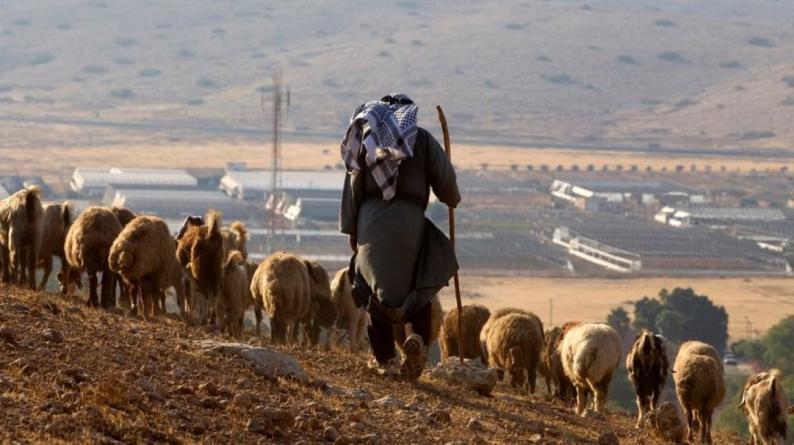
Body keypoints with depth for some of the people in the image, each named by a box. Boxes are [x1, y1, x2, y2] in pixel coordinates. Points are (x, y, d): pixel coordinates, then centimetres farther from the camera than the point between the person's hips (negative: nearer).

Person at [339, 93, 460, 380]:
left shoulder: (365, 138, 13)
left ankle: (384, 357, 10)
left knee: (377, 287, 11)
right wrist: (452, 200, 25)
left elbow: (353, 185, 9)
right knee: (417, 284, 10)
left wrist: (350, 228, 11)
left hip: (371, 218, 2)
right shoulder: (422, 139, 7)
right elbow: (444, 177, 3)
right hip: (410, 218, -2)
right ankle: (417, 335, -18)